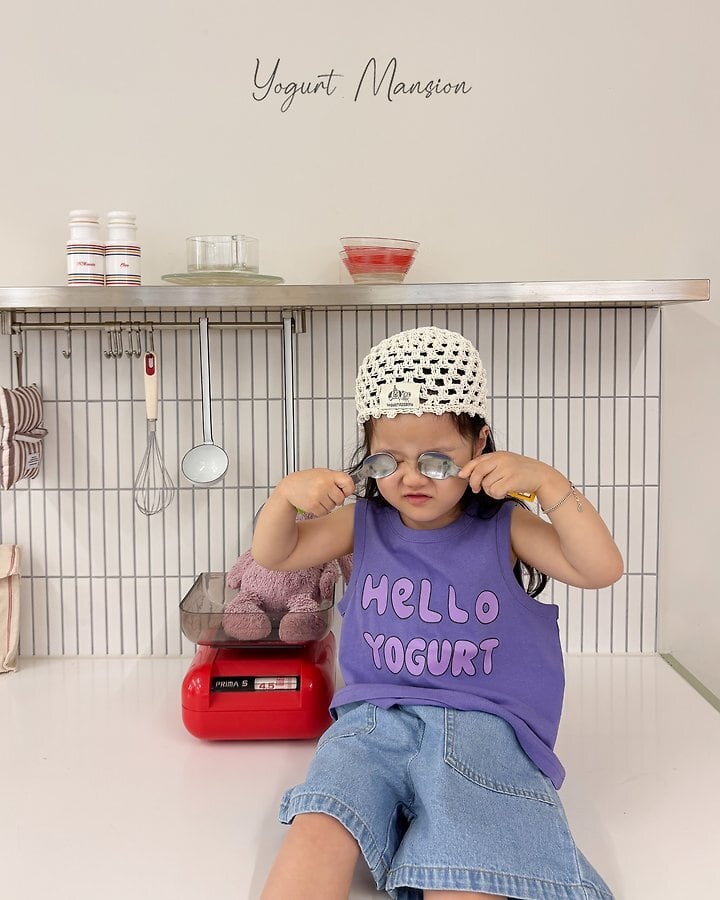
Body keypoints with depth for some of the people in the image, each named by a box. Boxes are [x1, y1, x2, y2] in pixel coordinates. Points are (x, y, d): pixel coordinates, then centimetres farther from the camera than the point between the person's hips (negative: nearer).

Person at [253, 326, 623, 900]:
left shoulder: (501, 527, 4)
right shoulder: (363, 525, 11)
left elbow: (601, 568, -6)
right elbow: (273, 555, 12)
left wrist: (545, 481, -15)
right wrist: (288, 493, -7)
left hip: (483, 723, -2)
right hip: (374, 718, 2)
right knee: (317, 832, -26)